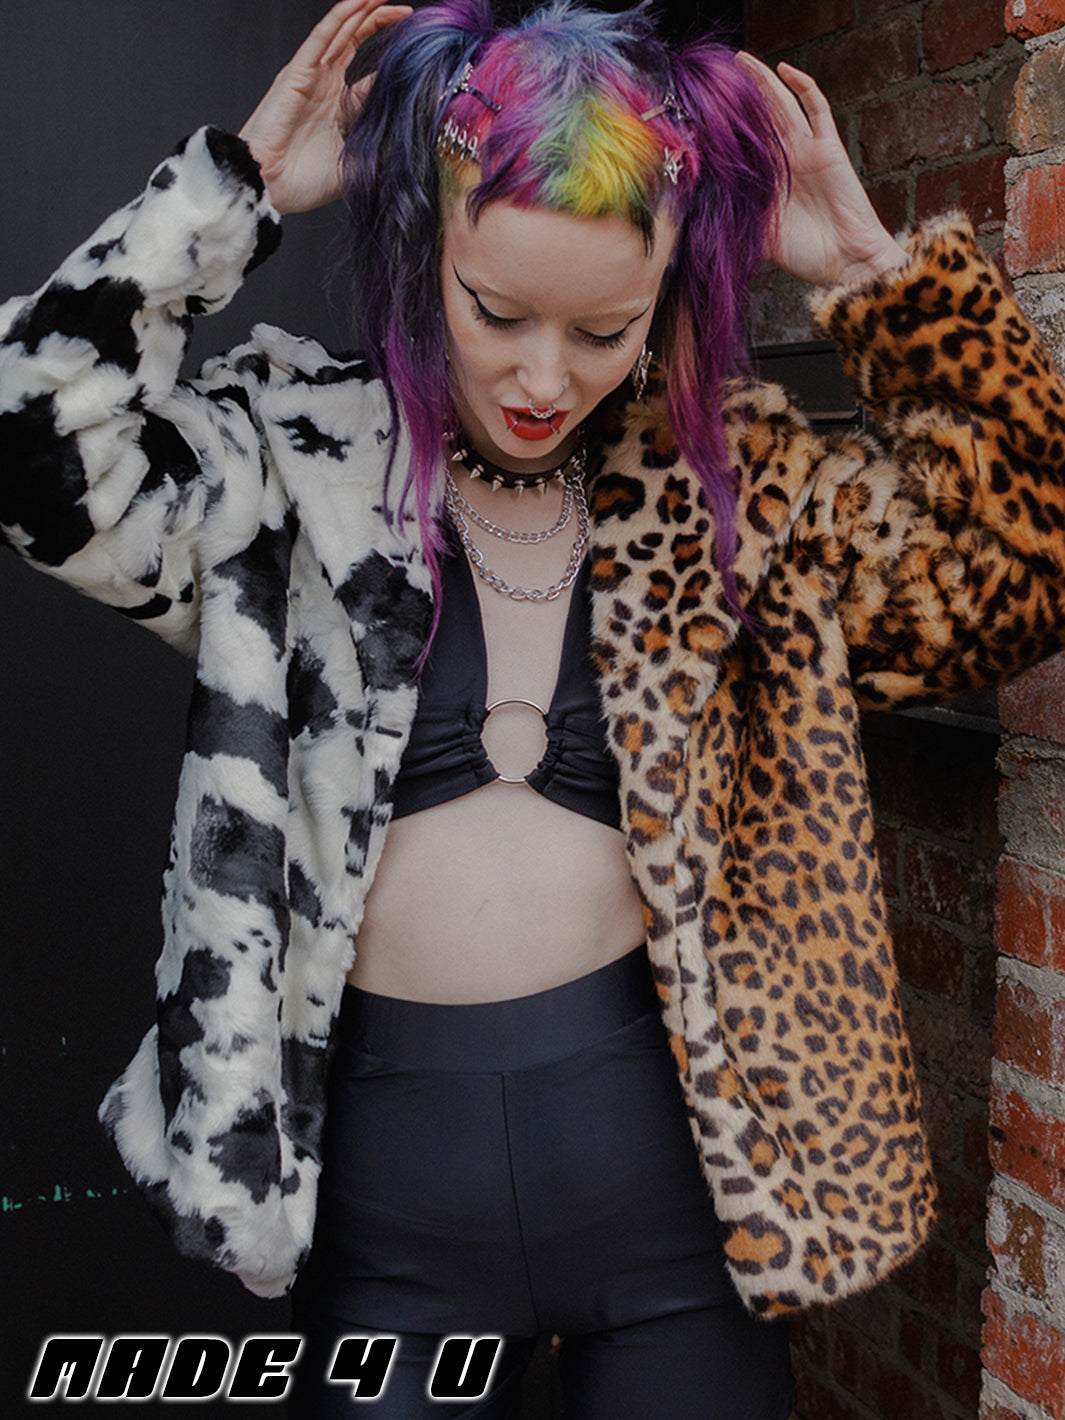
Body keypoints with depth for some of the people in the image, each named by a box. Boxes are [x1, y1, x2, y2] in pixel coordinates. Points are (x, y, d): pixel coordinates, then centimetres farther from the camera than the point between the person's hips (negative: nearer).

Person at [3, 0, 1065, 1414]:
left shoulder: (735, 484, 0)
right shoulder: (302, 461, -3)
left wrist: (876, 272, -7)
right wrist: (243, 184, -12)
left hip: (668, 1139, 1)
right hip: (386, 1153, 0)